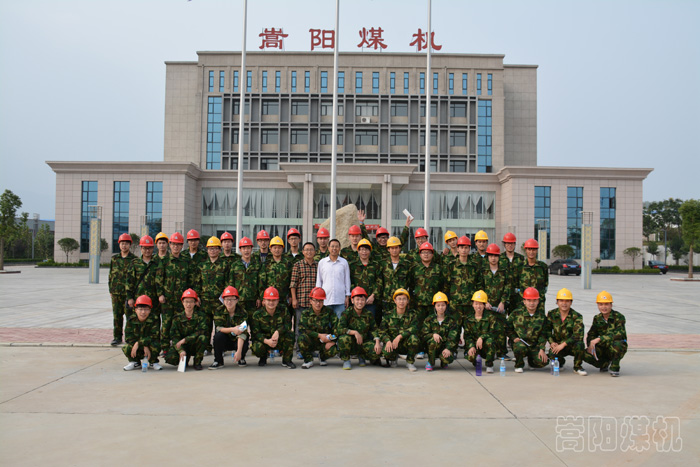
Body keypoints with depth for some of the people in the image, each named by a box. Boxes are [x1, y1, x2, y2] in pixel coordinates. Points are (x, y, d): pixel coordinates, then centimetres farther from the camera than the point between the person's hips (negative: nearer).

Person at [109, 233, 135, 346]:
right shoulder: (114, 259, 12)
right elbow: (111, 275, 16)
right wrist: (111, 290, 11)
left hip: (129, 292, -3)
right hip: (116, 293, 4)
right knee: (117, 315, 6)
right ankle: (117, 337, 15)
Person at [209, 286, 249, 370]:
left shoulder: (243, 313, -16)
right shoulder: (219, 311, -9)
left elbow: (242, 333, -25)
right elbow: (219, 328, -18)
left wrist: (239, 351, -37)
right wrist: (232, 329, -37)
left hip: (238, 341, -1)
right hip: (225, 341, 1)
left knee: (244, 347, -33)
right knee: (218, 335, -30)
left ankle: (241, 358, 5)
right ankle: (218, 361, -12)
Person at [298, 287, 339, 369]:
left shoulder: (329, 311, -3)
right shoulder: (305, 313, -4)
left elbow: (336, 327, -6)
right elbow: (302, 329, -17)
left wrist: (332, 340, -20)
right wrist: (319, 335, -24)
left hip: (325, 342, 1)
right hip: (311, 342, 0)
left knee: (333, 350, -31)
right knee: (302, 338, -34)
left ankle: (322, 357, 9)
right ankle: (308, 360, -5)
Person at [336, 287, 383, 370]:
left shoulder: (368, 314, 2)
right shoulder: (347, 313, -9)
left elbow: (374, 329, 4)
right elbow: (340, 329, -20)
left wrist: (377, 343, -12)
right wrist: (354, 332, -30)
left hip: (364, 343, 3)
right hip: (350, 344, -3)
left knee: (377, 351, -23)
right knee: (343, 338, -36)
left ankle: (361, 356, 13)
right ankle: (346, 360, -8)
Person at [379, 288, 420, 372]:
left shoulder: (411, 315, 1)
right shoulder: (389, 315, 3)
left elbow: (414, 328, -18)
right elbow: (382, 331, -3)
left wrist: (399, 336, -30)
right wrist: (387, 341, -24)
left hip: (406, 344, 0)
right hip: (392, 343, 0)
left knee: (414, 338, -33)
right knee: (386, 352, -34)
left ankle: (410, 362, -7)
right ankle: (392, 358, 8)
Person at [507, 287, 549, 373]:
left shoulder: (542, 317, 4)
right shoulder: (516, 313, -1)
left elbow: (543, 335, 4)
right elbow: (508, 328, 8)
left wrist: (542, 349, -7)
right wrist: (514, 338, -7)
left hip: (534, 345, 2)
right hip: (519, 342, -2)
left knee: (543, 362, -20)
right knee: (520, 347, -37)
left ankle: (531, 360, 19)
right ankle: (519, 365, -3)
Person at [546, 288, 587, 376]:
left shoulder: (577, 316, -11)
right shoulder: (551, 314, 0)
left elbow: (577, 335, -22)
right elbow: (547, 330, 8)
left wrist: (563, 344, -29)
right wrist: (551, 342, -9)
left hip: (572, 345, -1)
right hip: (557, 344, 2)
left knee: (579, 345, -37)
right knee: (552, 355, -31)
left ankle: (577, 367, -6)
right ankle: (561, 362, 12)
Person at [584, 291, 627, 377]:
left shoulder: (619, 317, -14)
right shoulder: (597, 318, 3)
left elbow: (619, 334, -29)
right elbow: (591, 335, 8)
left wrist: (599, 339, -36)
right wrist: (591, 345, -15)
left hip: (619, 347, -5)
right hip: (603, 348, 5)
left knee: (616, 344, -40)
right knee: (585, 355, -20)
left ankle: (615, 367, -12)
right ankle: (606, 363, 11)